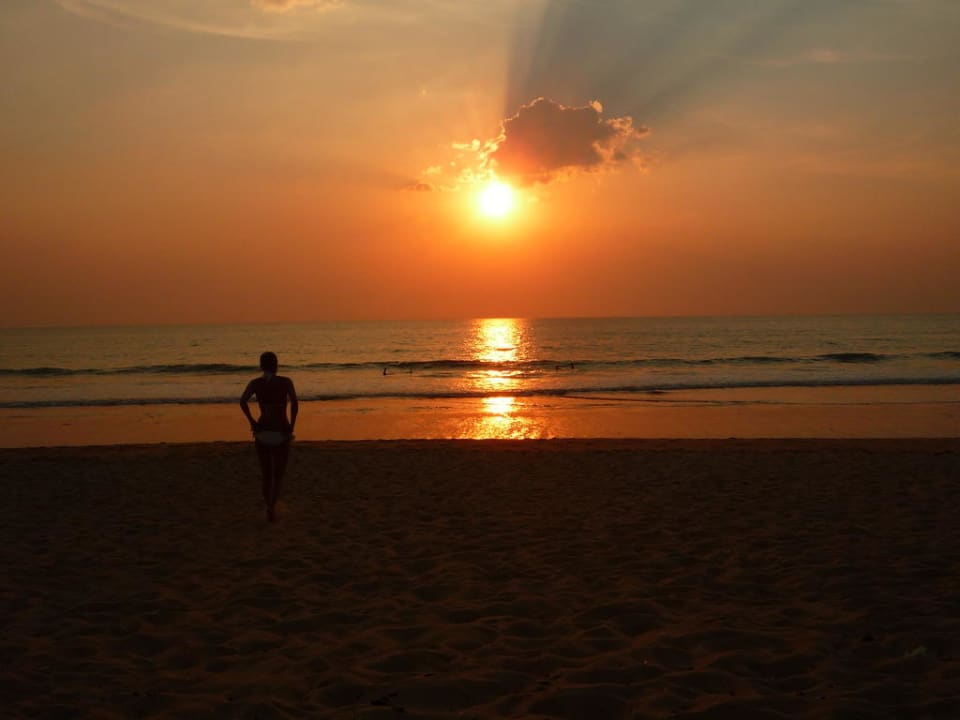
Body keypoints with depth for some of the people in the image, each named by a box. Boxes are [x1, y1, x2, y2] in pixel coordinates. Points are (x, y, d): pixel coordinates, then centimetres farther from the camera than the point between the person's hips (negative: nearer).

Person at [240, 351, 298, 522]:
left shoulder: (254, 383, 0)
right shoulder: (286, 381, -3)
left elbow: (243, 401, -17)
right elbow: (294, 402, -17)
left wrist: (252, 421, -6)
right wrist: (292, 426, -9)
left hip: (262, 433, 1)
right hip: (281, 434, -1)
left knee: (266, 474, 20)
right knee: (279, 475, 10)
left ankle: (269, 508, 20)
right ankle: (272, 505, -15)